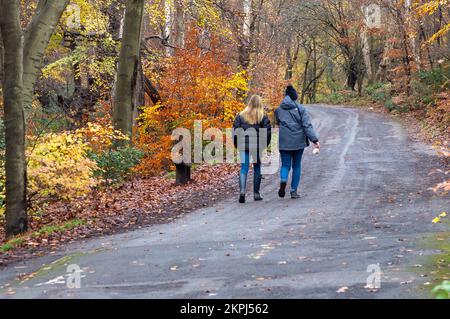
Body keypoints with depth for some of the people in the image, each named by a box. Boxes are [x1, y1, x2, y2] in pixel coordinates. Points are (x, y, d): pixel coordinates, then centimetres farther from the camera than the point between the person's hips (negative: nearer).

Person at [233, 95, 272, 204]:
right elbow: (268, 131, -5)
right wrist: (265, 144, 7)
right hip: (258, 146, -1)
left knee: (244, 168, 2)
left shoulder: (241, 115, 5)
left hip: (243, 145, 1)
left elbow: (235, 130, 3)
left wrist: (237, 144, 12)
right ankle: (256, 193, 15)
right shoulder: (263, 116, -1)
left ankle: (242, 191, -18)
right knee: (257, 168, 12)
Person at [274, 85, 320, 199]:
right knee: (296, 166, 10)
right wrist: (315, 140, -10)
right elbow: (307, 125, -10)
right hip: (298, 141, -1)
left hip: (284, 142, 1)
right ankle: (294, 191, 11)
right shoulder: (301, 109, -4)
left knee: (285, 164, 7)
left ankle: (283, 180, -25)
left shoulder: (279, 110, 3)